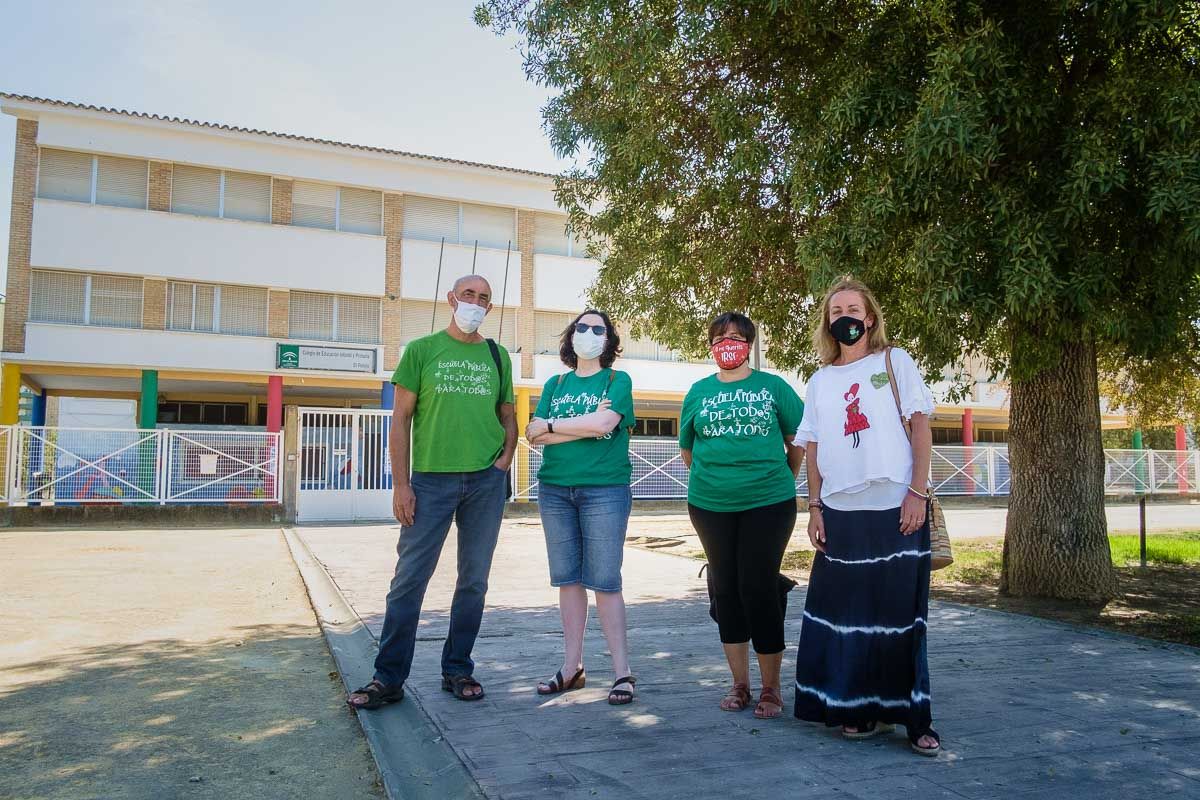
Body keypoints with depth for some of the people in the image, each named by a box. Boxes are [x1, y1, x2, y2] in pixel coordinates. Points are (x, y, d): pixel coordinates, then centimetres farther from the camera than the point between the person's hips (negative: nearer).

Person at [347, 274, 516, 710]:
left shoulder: (498, 356, 12)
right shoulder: (421, 350, 4)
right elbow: (401, 419, 0)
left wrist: (506, 456, 0)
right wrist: (401, 483, -6)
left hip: (486, 481, 3)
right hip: (431, 478, -3)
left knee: (474, 580, 9)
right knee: (410, 579, -2)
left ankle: (457, 670, 22)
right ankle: (388, 678, 9)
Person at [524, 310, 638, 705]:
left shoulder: (618, 380, 4)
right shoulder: (555, 384, 14)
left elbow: (605, 423, -14)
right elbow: (534, 434, 1)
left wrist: (551, 426, -5)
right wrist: (586, 425, -10)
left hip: (605, 490, -4)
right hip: (555, 490, 4)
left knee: (604, 581, -5)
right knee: (567, 579, 8)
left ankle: (622, 672, 5)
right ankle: (572, 668, 18)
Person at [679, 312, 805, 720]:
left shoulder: (772, 386, 1)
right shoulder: (699, 391, 9)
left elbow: (799, 441, 7)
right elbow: (687, 449, 17)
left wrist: (781, 480, 13)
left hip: (767, 503, -3)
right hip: (710, 506, 3)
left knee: (759, 588, -5)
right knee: (725, 589, 9)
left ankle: (771, 688, 12)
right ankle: (739, 683, 23)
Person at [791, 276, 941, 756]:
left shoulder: (894, 362, 4)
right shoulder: (821, 380, 12)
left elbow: (921, 426, -1)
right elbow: (813, 448, 12)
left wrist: (918, 492, -10)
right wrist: (815, 508, 4)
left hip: (896, 507, -3)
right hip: (841, 511, 3)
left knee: (900, 610, 0)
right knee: (847, 610, 6)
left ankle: (911, 715, 11)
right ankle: (859, 709, 19)